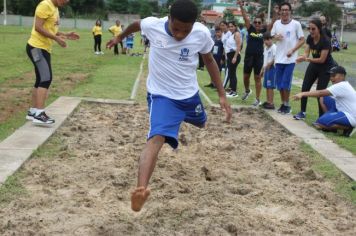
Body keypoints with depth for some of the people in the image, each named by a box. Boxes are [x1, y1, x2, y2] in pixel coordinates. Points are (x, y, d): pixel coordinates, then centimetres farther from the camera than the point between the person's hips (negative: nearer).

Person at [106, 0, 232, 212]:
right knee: (157, 139, -26)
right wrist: (120, 37, 24)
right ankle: (141, 189, -42)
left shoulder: (202, 34, -18)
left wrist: (222, 95, -1)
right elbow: (136, 24, 4)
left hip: (190, 94, 4)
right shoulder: (152, 25, -21)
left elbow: (209, 61, 0)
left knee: (202, 124, 30)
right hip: (162, 96, -3)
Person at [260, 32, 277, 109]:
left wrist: (269, 64, -24)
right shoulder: (266, 48, 15)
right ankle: (268, 101, 21)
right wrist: (262, 70, 22)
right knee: (266, 86, 13)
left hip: (271, 68, -9)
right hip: (266, 69, 9)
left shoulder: (274, 48, -13)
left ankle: (271, 103, -4)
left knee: (270, 86, -7)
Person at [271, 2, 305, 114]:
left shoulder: (296, 24, -8)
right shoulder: (276, 23, 3)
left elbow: (302, 40, -5)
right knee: (279, 83, 10)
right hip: (279, 58, 4)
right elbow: (271, 35, 16)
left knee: (285, 83, -6)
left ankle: (287, 105, 10)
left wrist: (292, 50, -17)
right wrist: (275, 37, -7)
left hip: (290, 59, -4)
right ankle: (283, 103, 25)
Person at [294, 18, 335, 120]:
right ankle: (302, 112, 21)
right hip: (313, 65, 7)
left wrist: (307, 59, -36)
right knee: (305, 88, 6)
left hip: (326, 68, -6)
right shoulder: (309, 38, -9)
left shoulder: (325, 41, -28)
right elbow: (306, 53, -11)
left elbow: (322, 59, -27)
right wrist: (301, 58, -33)